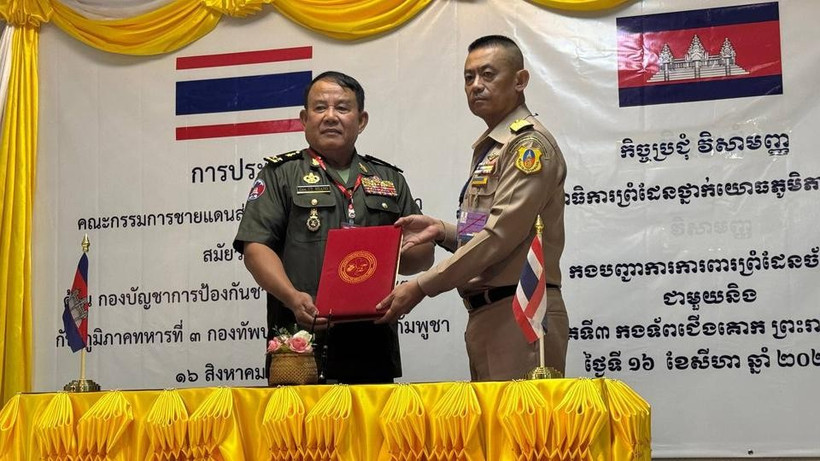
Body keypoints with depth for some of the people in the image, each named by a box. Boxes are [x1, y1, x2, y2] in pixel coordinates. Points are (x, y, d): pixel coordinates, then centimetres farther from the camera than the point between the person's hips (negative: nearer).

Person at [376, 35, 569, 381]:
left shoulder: (530, 144, -8)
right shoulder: (488, 149, 21)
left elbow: (501, 235, -17)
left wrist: (421, 287, -15)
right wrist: (442, 230, 4)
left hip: (520, 316, -9)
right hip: (485, 315, 9)